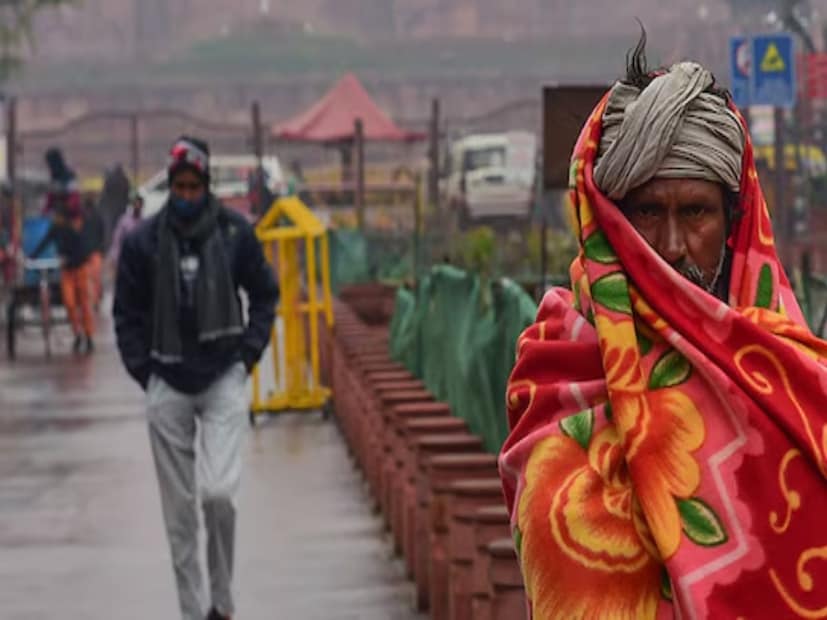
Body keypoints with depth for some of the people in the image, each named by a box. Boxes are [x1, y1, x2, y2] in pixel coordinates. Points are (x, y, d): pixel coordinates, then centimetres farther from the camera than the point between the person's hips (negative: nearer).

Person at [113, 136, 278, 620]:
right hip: (167, 386, 1)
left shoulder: (236, 232, -2)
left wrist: (249, 353, 0)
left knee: (219, 492, -14)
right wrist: (143, 371, 0)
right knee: (179, 508, 4)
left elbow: (265, 294, 10)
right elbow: (128, 313, 7)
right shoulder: (143, 241, -2)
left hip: (224, 379, -1)